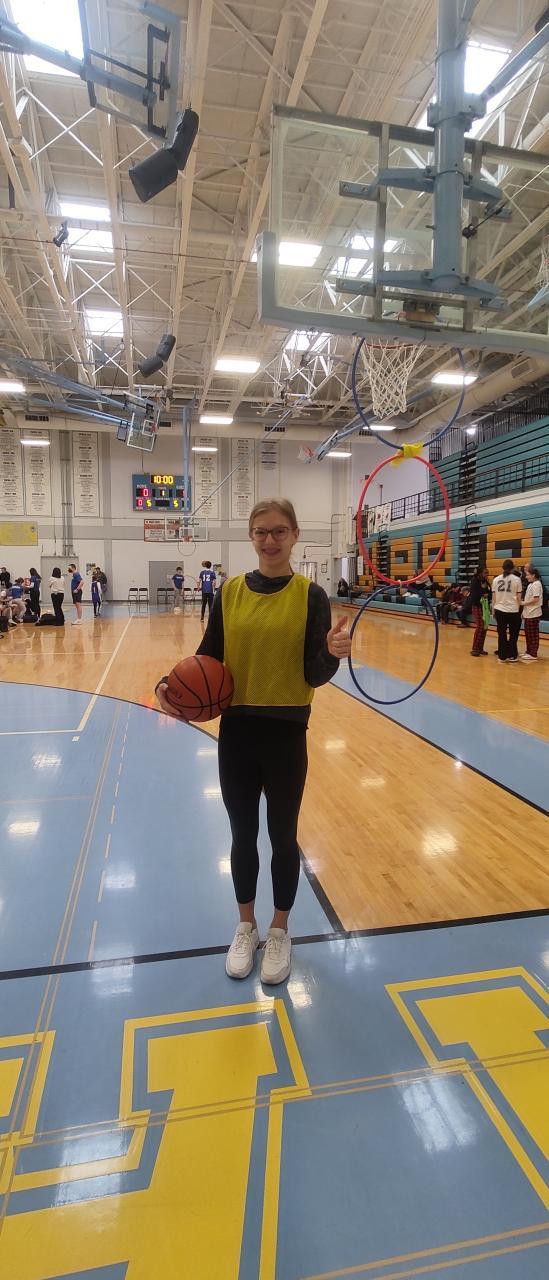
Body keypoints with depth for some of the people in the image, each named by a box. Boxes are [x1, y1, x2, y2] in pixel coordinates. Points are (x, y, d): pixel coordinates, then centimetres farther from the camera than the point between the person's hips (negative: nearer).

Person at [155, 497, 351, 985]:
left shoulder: (310, 595, -7)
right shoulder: (230, 591, 1)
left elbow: (315, 676, -11)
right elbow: (207, 657, 3)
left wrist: (333, 653, -32)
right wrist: (172, 685, -15)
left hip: (286, 733, -2)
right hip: (236, 730, 3)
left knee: (282, 835, 13)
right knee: (243, 834, 16)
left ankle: (279, 932, 37)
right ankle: (246, 928, 39)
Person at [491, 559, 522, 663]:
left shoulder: (496, 579, 2)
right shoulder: (516, 579, -4)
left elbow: (493, 597, 5)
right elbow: (519, 597, -1)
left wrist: (493, 610, 14)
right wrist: (518, 609, 11)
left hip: (500, 610, 2)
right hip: (513, 611, -2)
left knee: (501, 634, 7)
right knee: (513, 634, 11)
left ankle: (502, 656, 10)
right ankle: (512, 656, 15)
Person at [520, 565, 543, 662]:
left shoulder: (536, 584, -13)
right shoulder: (530, 584, 15)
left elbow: (536, 599, -20)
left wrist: (524, 603, -13)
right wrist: (524, 611, 13)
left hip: (533, 614, -9)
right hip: (528, 614, 9)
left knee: (533, 634, -4)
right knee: (528, 634, 14)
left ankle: (533, 654, 1)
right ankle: (529, 652, 24)